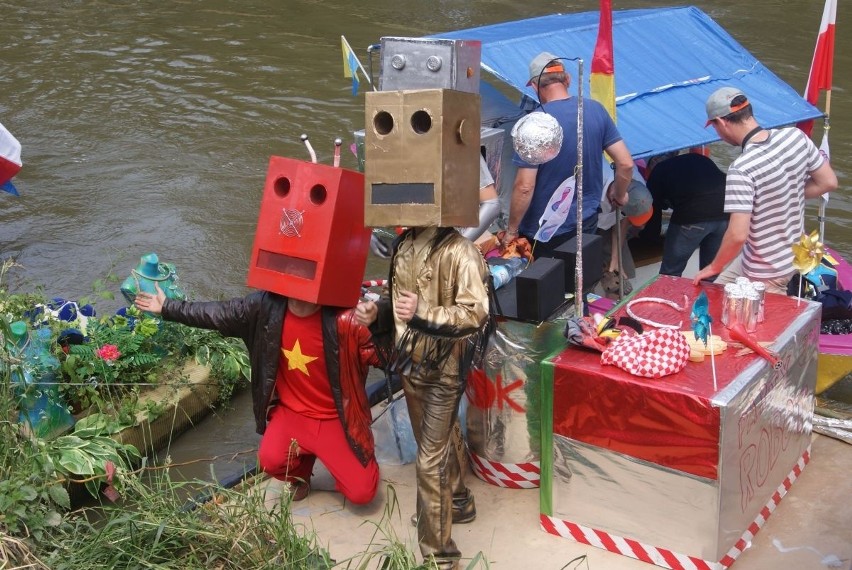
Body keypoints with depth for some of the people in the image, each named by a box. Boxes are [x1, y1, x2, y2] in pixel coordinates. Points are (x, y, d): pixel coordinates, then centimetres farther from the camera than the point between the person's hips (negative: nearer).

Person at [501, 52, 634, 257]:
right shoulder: (596, 110, -5)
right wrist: (619, 195, 16)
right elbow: (626, 163, -3)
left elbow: (524, 187, -21)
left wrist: (512, 230, -9)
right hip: (588, 222, 5)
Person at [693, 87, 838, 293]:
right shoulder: (796, 136, -10)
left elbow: (738, 235, -32)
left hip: (766, 274, -8)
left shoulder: (741, 169, -30)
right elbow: (828, 182, 2)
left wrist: (714, 267, -14)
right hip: (793, 256, 8)